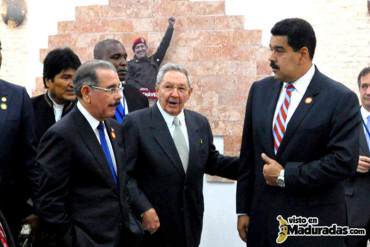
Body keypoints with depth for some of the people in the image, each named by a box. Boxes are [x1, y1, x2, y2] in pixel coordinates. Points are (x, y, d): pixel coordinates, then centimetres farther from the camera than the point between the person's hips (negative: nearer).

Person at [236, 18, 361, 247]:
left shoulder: (341, 98, -9)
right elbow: (248, 153, 8)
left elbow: (344, 161, -15)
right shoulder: (260, 90, 5)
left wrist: (285, 176, -13)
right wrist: (243, 209, 7)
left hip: (314, 223, -4)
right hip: (263, 216, 4)